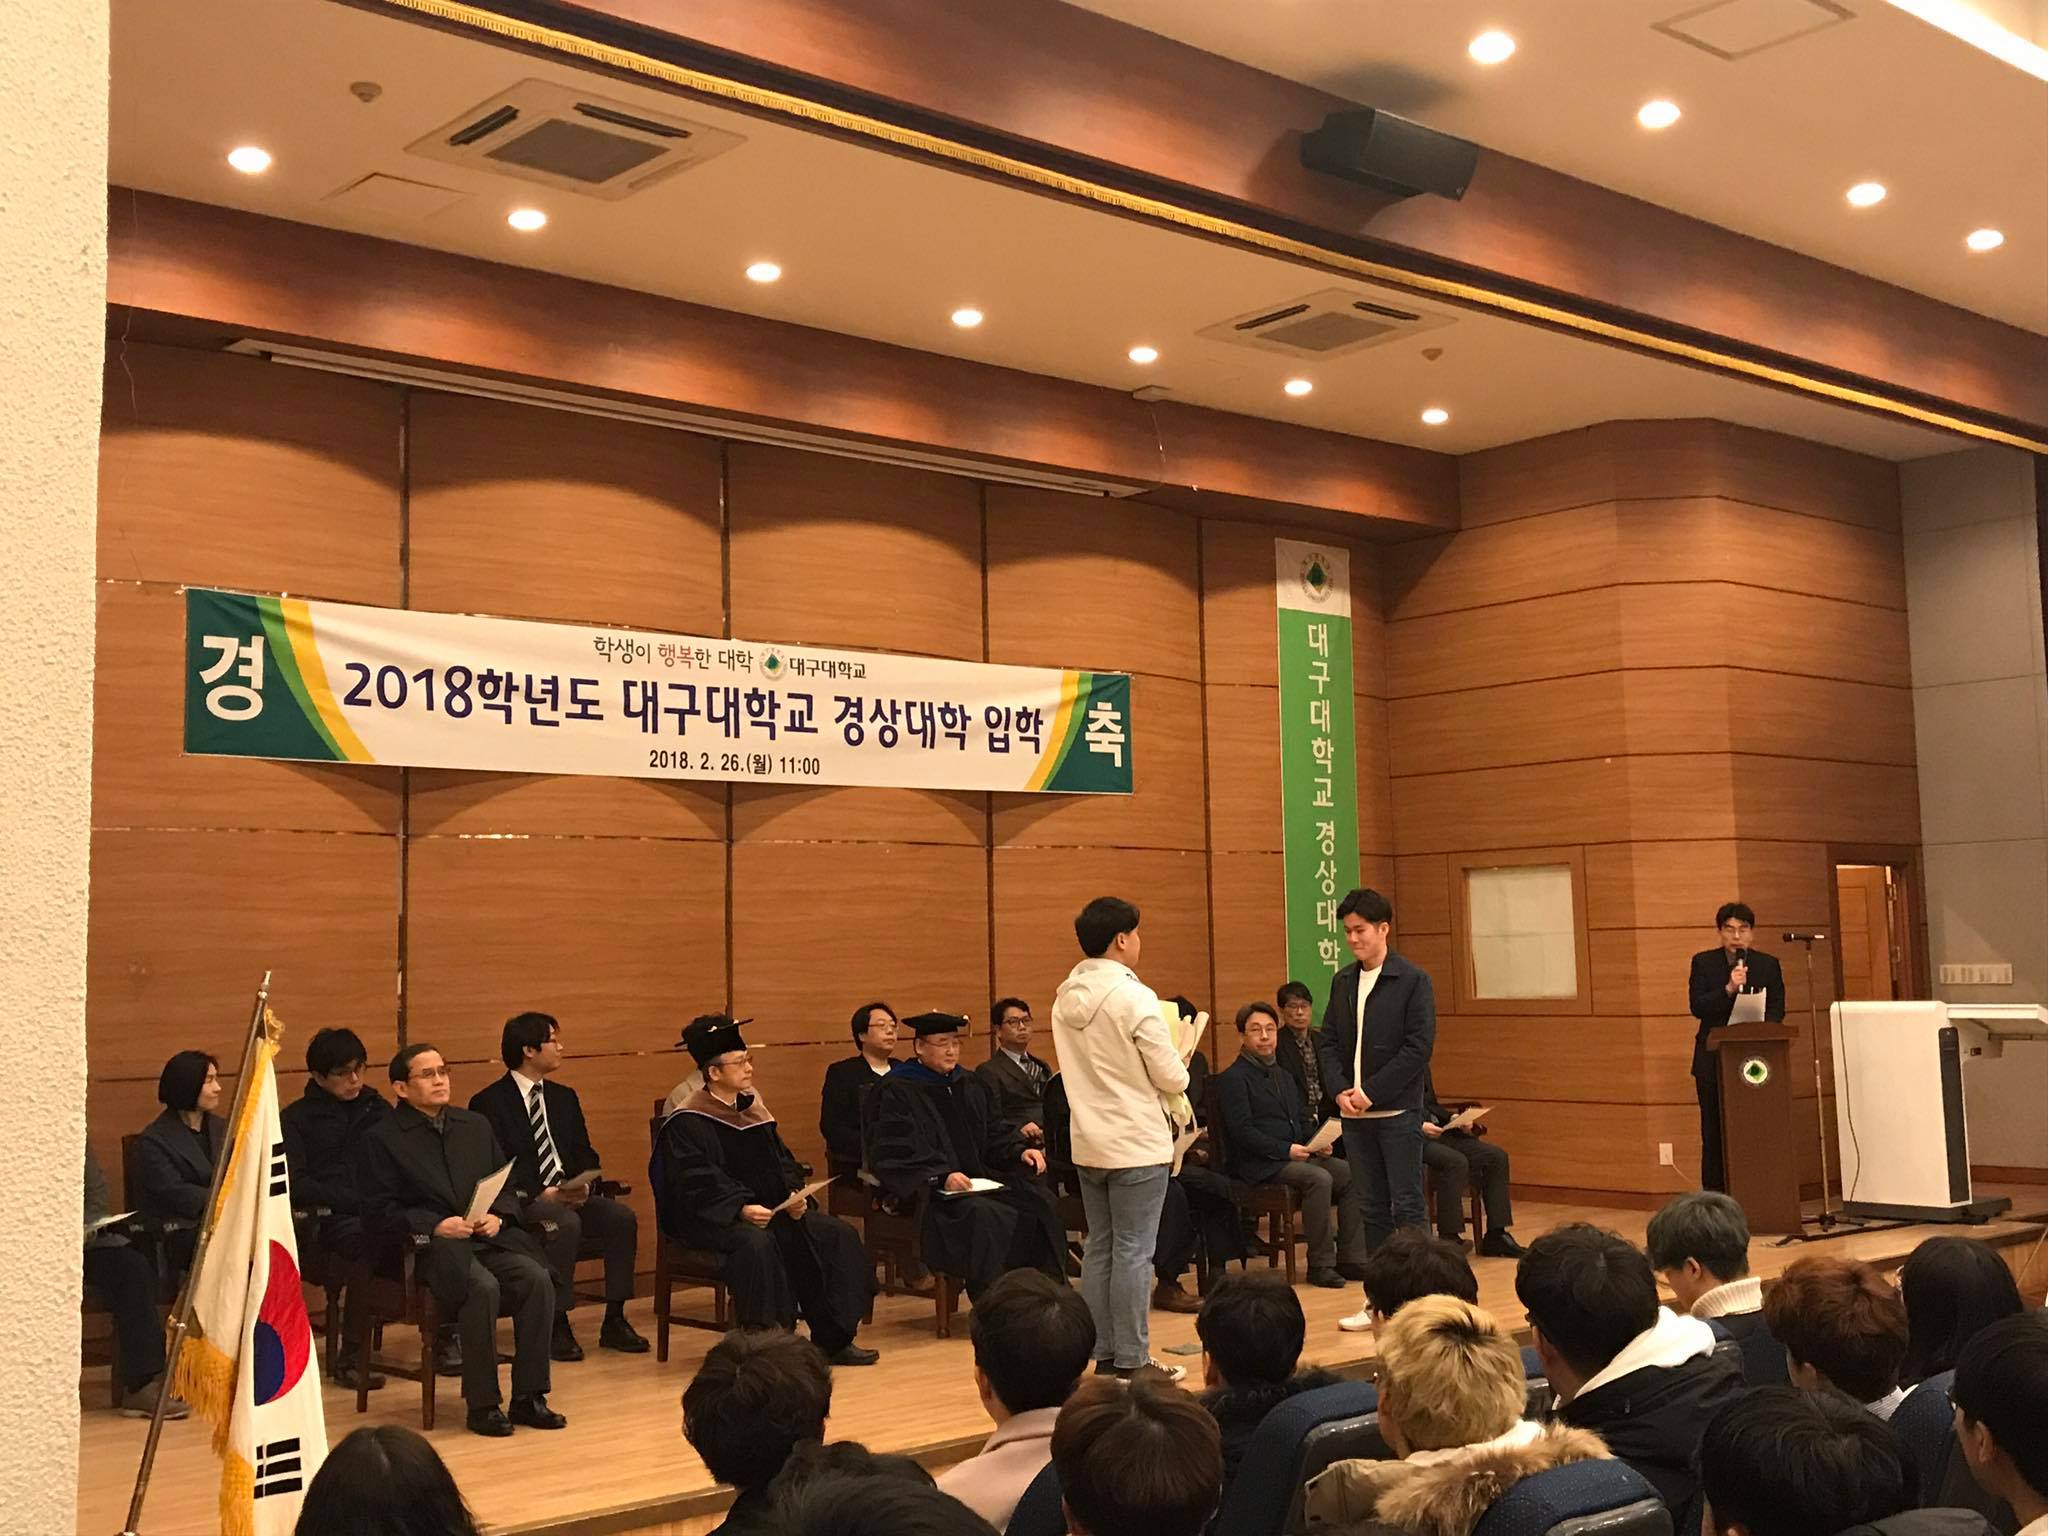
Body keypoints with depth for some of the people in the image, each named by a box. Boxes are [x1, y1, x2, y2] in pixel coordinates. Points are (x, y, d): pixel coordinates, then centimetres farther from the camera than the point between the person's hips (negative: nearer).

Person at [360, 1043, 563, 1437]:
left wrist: (498, 1216, -3)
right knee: (483, 1287, -33)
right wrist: (434, 1225, -16)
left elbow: (508, 1186, 20)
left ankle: (529, 1396, -14)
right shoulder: (382, 1138, 4)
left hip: (490, 1236, 5)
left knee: (537, 1278, -24)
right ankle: (482, 1405, -20)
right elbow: (378, 1211, -3)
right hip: (432, 1243, -5)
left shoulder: (475, 1125, 20)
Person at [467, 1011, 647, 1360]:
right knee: (566, 1223, -36)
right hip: (522, 1201, -6)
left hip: (571, 1195, 6)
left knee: (622, 1216, -21)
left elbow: (586, 1156, 17)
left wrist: (584, 1186, -6)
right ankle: (557, 1327, -26)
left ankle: (614, 1321, -12)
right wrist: (540, 1193, -21)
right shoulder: (489, 1103, -1)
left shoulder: (564, 1098, 19)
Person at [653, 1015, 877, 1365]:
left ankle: (832, 1341, -4)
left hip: (769, 1211, 8)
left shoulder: (753, 1107, 14)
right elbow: (697, 1185, -18)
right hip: (712, 1220, -7)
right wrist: (741, 1210, -31)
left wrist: (794, 1194, -5)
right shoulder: (686, 1123, -9)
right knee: (756, 1244, -38)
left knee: (836, 1234, -9)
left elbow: (784, 1161, 16)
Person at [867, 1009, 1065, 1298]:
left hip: (980, 1179, 7)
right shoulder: (895, 1092, -4)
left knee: (1040, 1202, -17)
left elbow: (994, 1135, 20)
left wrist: (1020, 1151, -2)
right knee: (984, 1215, -34)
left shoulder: (970, 1085, 20)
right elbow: (896, 1154, -14)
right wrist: (942, 1176, -27)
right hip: (926, 1189, -7)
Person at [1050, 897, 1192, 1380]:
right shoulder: (1134, 997, -16)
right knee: (1133, 1253, -1)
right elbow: (1172, 1078, -13)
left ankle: (1104, 1354, 17)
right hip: (1137, 1144, -7)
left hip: (1088, 1143, 7)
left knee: (1099, 1248, 12)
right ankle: (1131, 1361, 3)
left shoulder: (1064, 998, 4)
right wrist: (1178, 1066, 8)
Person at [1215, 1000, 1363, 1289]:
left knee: (1351, 1173, -12)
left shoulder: (1283, 1076, 23)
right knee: (1319, 1178, -30)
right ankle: (1321, 1264, -21)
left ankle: (1352, 1257, -7)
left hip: (1296, 1156, 8)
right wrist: (1286, 1150, -20)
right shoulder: (1233, 1078, -4)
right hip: (1258, 1165, -8)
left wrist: (1318, 1143, 3)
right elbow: (1242, 1132, -13)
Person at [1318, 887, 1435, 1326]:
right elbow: (1328, 1042, 11)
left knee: (1406, 1205, -2)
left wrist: (1371, 1092, -14)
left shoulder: (1411, 980, -6)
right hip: (1354, 1112, 5)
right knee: (1373, 1206, 10)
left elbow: (1419, 1046, -12)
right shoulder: (1343, 982, 11)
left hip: (1397, 1111, -5)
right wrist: (1341, 1090, -6)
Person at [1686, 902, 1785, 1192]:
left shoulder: (1768, 964, 8)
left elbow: (1777, 1010, 5)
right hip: (1714, 1058, -1)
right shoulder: (1703, 962, 4)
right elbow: (1697, 1007, -6)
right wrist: (1728, 989, -21)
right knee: (1714, 1134, 1)